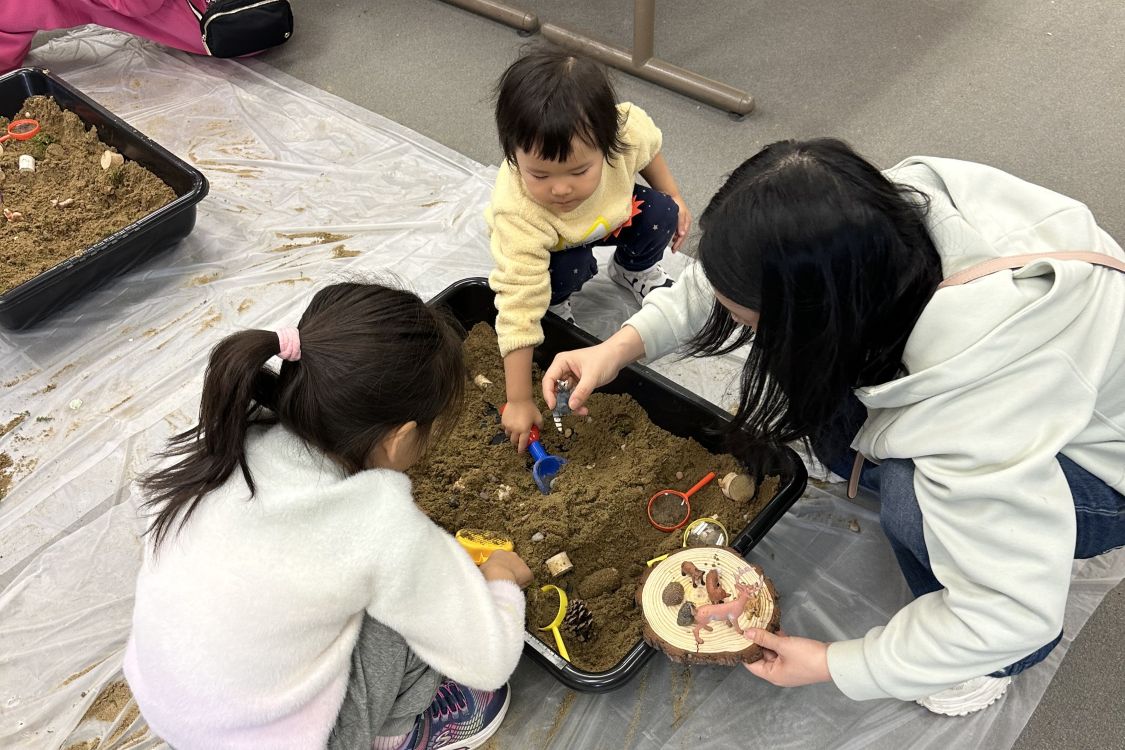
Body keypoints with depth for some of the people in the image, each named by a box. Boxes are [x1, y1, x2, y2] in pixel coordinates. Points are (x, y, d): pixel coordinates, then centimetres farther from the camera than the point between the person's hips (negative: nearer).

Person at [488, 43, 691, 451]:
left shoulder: (626, 130, -37)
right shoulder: (519, 216, -45)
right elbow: (518, 306, -44)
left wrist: (674, 198, -2)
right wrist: (518, 401, -42)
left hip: (611, 214, 4)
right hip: (550, 243, -4)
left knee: (661, 212, -17)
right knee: (566, 270, -32)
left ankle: (633, 269, 15)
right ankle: (555, 303, 4)